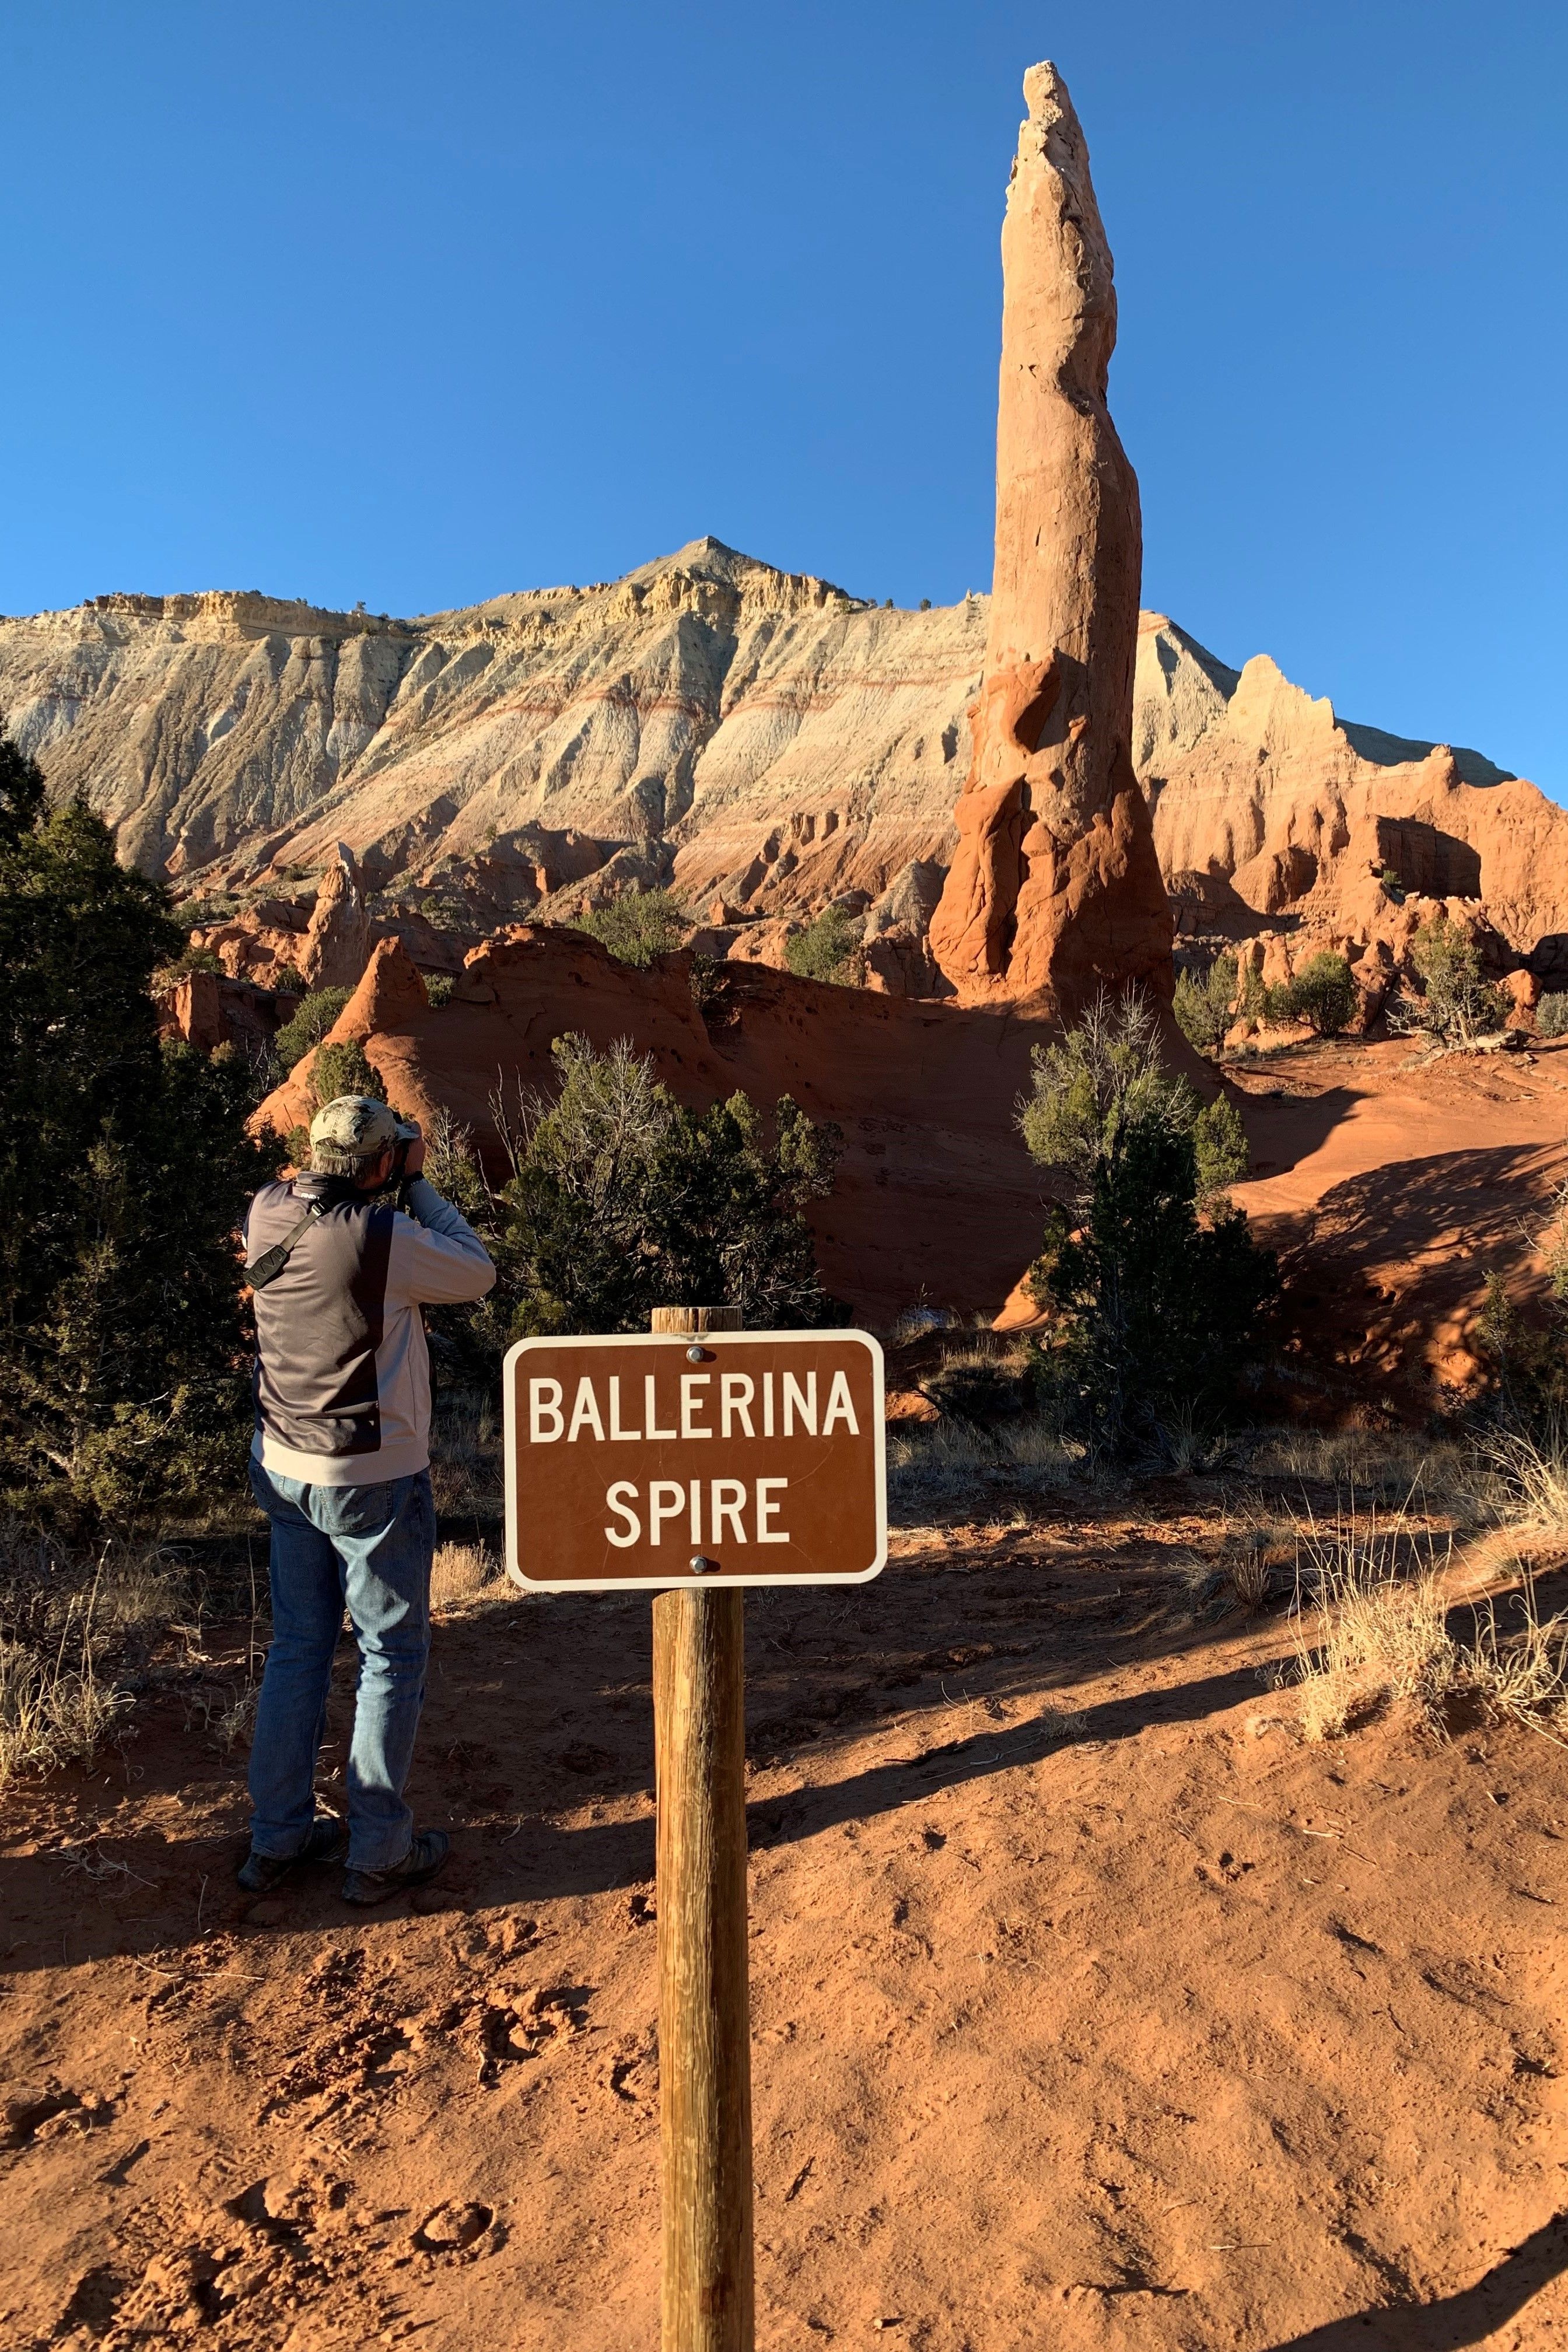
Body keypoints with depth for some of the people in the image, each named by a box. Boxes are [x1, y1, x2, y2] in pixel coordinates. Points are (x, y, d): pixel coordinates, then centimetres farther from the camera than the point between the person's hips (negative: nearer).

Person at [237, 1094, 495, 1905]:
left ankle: (276, 1836, 29)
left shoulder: (266, 1215, -3)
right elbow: (476, 1273, -6)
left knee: (296, 1647, 18)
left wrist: (392, 1193, 7)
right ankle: (379, 1852, 17)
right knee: (392, 1656, 8)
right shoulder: (385, 1238, -22)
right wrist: (418, 1185, -2)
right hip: (371, 1479, -7)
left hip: (283, 1467, 7)